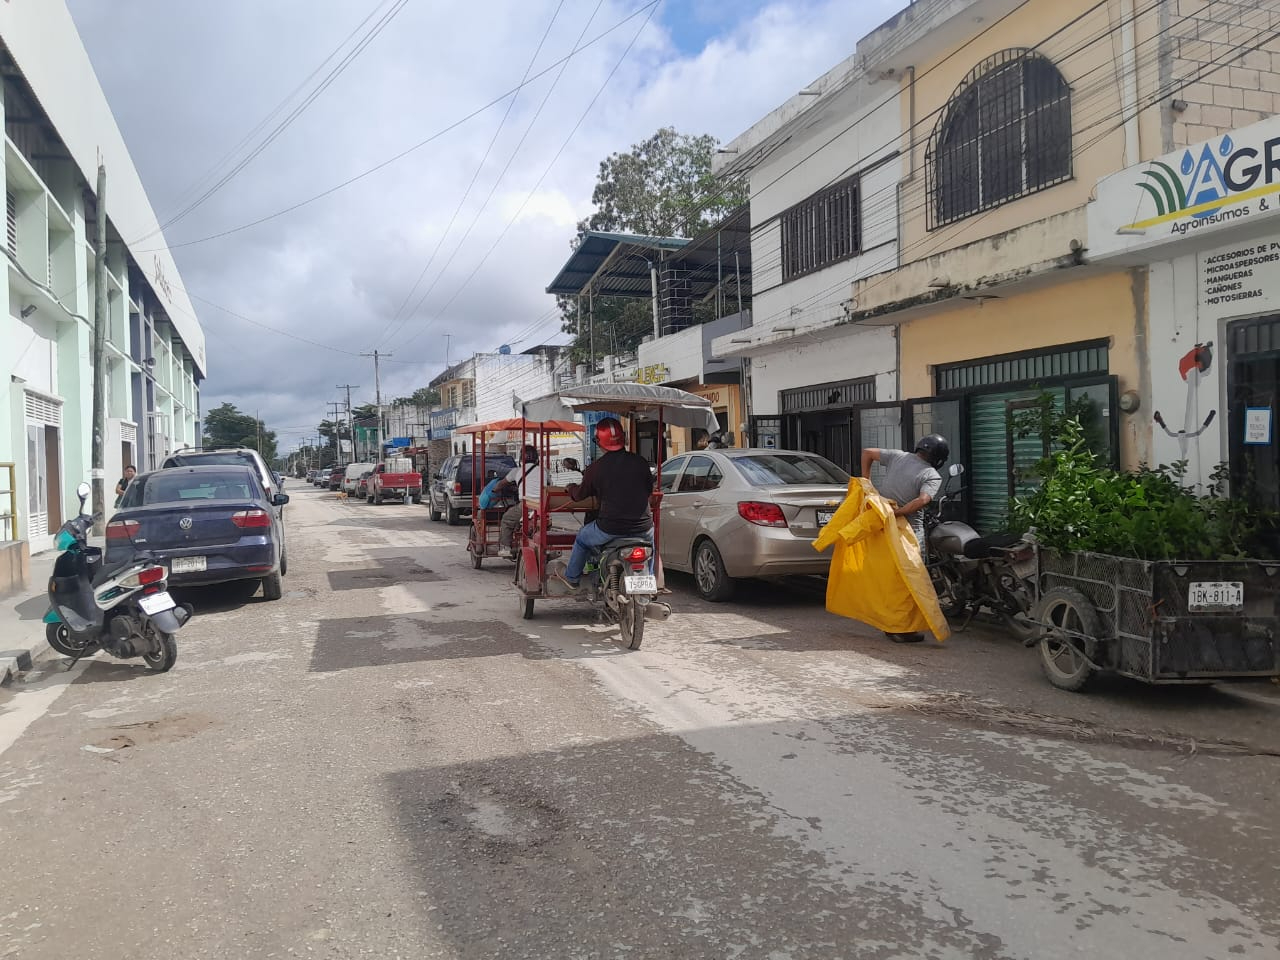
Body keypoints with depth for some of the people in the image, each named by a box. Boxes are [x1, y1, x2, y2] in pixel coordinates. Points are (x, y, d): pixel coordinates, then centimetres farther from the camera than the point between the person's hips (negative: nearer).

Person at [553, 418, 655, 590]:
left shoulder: (596, 468, -8)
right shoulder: (640, 462, -2)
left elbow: (580, 495, 7)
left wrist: (571, 487, 31)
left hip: (610, 528, -2)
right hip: (642, 527, 2)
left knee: (582, 538, 26)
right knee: (651, 537, 37)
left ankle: (571, 578, 39)